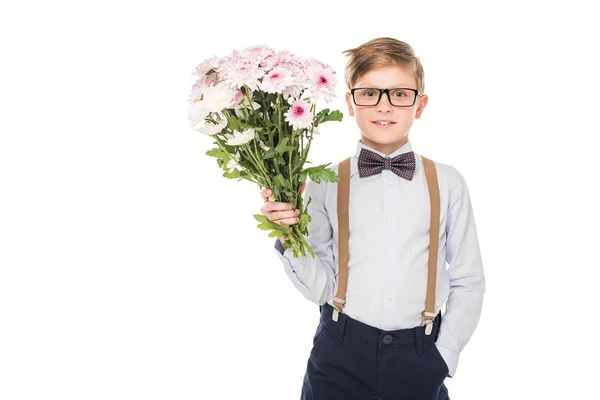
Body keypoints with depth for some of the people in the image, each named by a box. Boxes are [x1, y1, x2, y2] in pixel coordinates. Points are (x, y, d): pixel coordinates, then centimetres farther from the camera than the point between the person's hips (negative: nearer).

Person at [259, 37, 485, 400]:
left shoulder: (447, 183, -2)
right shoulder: (325, 183, -3)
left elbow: (468, 283, 3)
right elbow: (321, 288, -4)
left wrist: (445, 355, -3)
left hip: (420, 356, 1)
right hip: (340, 355, 0)